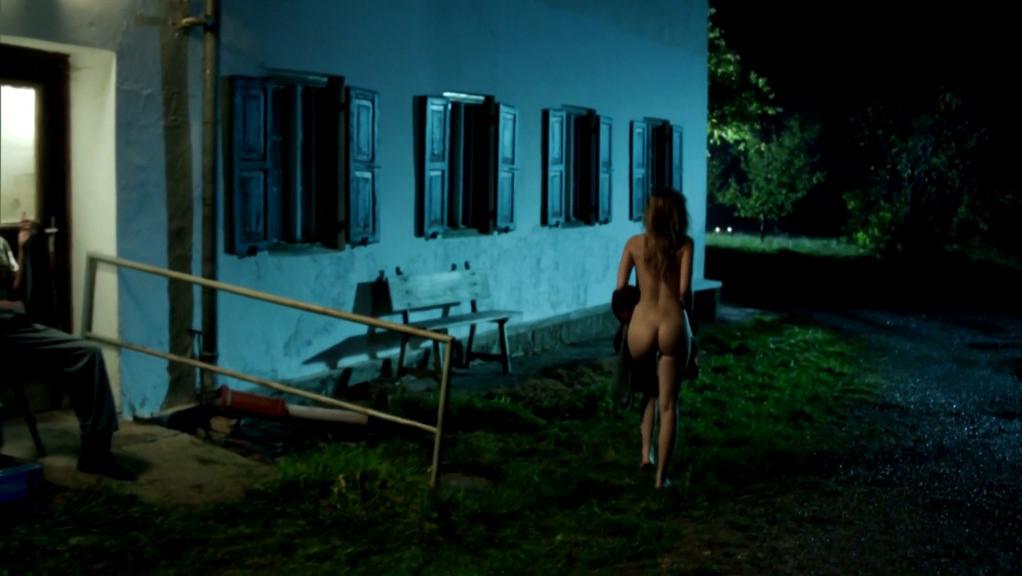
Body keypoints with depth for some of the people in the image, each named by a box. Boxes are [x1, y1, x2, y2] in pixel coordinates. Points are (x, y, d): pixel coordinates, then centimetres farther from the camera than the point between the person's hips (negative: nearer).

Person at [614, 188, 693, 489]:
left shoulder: (634, 243, 3)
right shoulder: (685, 244, -2)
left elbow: (620, 288, -1)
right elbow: (684, 290, -10)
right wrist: (683, 306, 10)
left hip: (642, 324, 2)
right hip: (673, 325, -2)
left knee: (648, 390, 29)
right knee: (668, 404, 9)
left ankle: (646, 452, 19)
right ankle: (661, 476, 10)